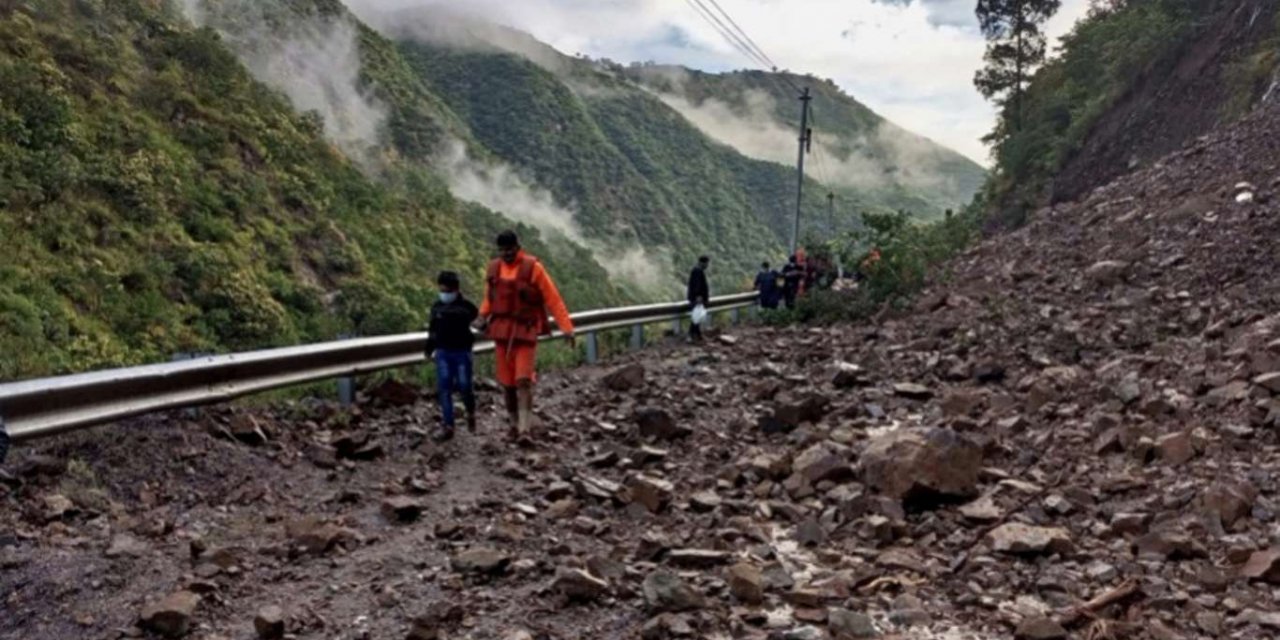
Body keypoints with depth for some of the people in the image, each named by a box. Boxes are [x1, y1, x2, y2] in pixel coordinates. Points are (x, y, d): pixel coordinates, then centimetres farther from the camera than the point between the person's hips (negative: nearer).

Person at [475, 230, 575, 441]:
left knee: (524, 381, -12)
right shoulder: (494, 268, 6)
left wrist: (567, 328, -14)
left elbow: (553, 299, -9)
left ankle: (525, 428, -12)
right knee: (507, 383, 8)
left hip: (525, 332, -4)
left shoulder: (532, 267, -8)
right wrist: (482, 317, 1)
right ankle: (514, 424, 22)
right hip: (501, 331, 4)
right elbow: (489, 297, 20)